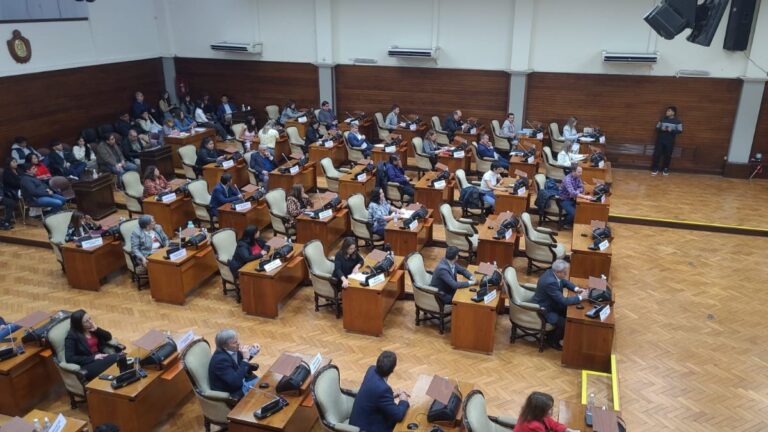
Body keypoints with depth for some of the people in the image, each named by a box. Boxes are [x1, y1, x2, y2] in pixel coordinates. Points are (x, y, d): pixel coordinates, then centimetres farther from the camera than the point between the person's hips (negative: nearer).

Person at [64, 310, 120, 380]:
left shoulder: (91, 328, 14)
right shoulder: (72, 337, -3)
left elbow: (109, 337, 16)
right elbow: (69, 359, -11)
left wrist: (97, 329, -3)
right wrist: (93, 358, -15)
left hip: (100, 358, 6)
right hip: (87, 366, -6)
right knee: (115, 358, -35)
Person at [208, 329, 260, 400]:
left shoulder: (233, 350, -8)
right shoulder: (220, 359, -31)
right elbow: (236, 382, -35)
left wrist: (251, 352, -7)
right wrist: (245, 359, -32)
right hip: (232, 391, -8)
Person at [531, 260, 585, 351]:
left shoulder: (551, 272, -7)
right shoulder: (550, 282, -35)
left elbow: (565, 282, 14)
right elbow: (563, 301, -31)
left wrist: (576, 289, -3)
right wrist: (580, 297, -21)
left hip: (549, 304, 10)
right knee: (564, 323, -18)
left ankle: (555, 334, 26)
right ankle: (553, 340, 10)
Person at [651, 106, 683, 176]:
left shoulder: (677, 121, -3)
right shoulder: (663, 119, 5)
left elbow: (680, 131, -5)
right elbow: (657, 128, 10)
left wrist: (671, 130, -20)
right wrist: (661, 129, -12)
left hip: (670, 142, -2)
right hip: (660, 140, 2)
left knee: (668, 156, 4)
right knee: (657, 154, -1)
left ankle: (665, 169, 18)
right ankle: (655, 169, 7)